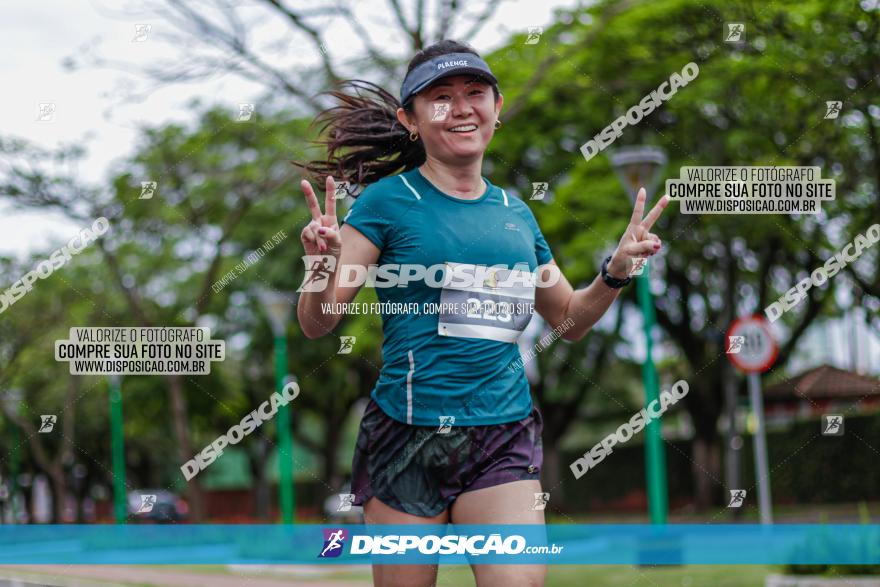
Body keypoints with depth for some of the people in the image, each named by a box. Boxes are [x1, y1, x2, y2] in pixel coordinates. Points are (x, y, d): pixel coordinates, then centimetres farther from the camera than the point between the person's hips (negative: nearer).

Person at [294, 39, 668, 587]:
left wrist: (615, 272, 7)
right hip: (407, 434, -3)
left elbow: (570, 320, 25)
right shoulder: (388, 200, -1)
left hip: (504, 438, 3)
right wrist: (324, 266, -24)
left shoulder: (516, 213, 13)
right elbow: (315, 323, -4)